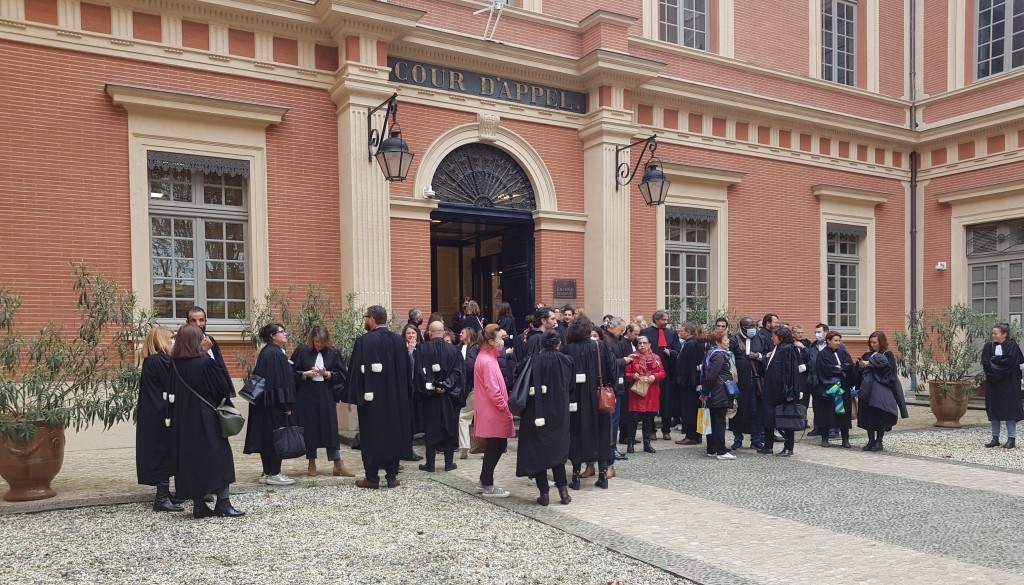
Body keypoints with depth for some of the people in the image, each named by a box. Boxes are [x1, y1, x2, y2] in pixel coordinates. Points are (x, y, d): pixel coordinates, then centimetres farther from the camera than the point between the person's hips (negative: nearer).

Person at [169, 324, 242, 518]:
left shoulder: (174, 364, 0)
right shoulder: (205, 362, -15)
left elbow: (172, 393, 8)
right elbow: (223, 388, -9)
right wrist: (225, 406, 7)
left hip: (183, 421, 6)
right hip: (206, 418, -5)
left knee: (190, 458, 10)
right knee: (218, 456, 3)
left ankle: (198, 505, 13)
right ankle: (223, 503, 2)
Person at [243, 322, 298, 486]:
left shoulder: (265, 352, 12)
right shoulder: (276, 354, -17)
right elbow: (282, 380, -20)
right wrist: (287, 405, -18)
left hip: (265, 403, 10)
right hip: (276, 403, -10)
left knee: (267, 436, 12)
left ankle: (267, 473, 18)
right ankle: (274, 474, 3)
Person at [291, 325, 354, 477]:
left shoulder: (333, 353, 2)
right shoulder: (301, 352, -1)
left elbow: (342, 374, 3)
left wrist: (327, 374, -13)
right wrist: (306, 374, -15)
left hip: (326, 396, 1)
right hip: (306, 396, 0)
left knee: (330, 428, 1)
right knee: (309, 429, 4)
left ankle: (338, 464, 6)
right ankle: (311, 464, 18)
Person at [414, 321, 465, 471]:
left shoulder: (421, 350, -6)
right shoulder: (453, 350, -2)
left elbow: (418, 373, -9)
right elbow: (459, 372, -8)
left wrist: (430, 387, -7)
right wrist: (445, 385, -11)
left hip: (430, 396, -1)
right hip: (449, 396, 1)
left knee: (430, 429, 6)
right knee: (449, 428, 9)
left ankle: (430, 463, 8)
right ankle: (449, 463, 13)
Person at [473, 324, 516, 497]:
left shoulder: (486, 357, 12)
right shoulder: (487, 361, -19)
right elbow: (493, 390, -22)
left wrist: (504, 408, 16)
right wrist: (506, 409, -14)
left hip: (491, 412, 10)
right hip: (493, 413, -10)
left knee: (496, 445, 16)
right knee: (496, 446, -1)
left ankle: (485, 479, 26)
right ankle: (488, 487, 7)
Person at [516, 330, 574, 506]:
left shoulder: (535, 361, -11)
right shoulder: (567, 361, -1)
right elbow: (571, 386, 7)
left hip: (538, 412, -3)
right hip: (560, 412, 3)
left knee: (538, 451, 7)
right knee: (557, 449, 16)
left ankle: (544, 493, 7)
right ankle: (563, 490, 11)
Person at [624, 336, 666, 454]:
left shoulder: (656, 358, 9)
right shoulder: (633, 358, 3)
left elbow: (662, 373, 6)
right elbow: (626, 374, 3)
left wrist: (654, 376, -12)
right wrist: (633, 376, -17)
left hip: (651, 393, 2)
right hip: (636, 392, -2)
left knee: (649, 419, 7)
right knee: (634, 418, -4)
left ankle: (647, 443, 16)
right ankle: (630, 443, 4)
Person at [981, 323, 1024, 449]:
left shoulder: (1012, 346, -5)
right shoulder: (988, 346, 7)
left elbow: (1010, 361, -18)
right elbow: (985, 363, -2)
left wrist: (993, 360, -9)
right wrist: (1000, 361, -14)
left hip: (1008, 384, -4)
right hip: (993, 383, 4)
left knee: (1009, 409, -1)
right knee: (993, 409, 6)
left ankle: (1011, 439, 6)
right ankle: (995, 438, 13)